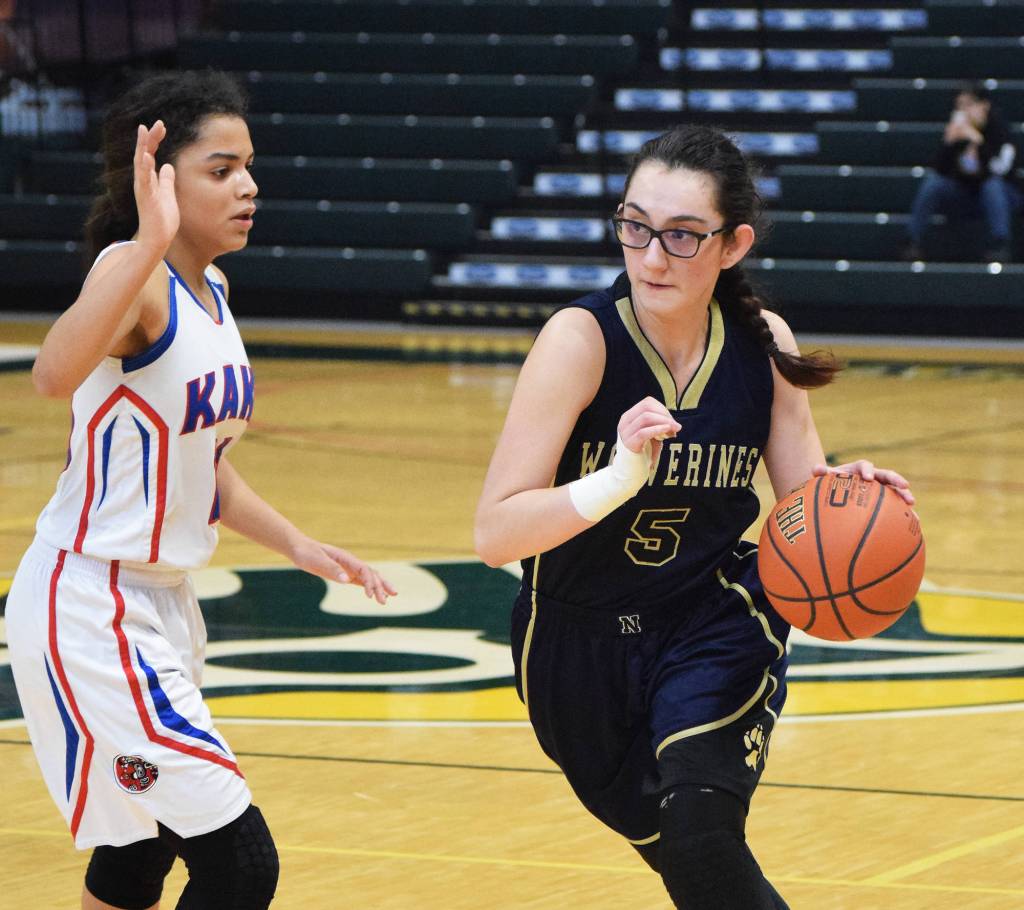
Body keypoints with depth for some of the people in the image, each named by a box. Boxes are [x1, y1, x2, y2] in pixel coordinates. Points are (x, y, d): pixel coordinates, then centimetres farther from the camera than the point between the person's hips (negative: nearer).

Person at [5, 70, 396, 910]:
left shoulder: (210, 290, 9)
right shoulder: (134, 273, -19)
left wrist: (297, 545, 11)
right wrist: (149, 243, -51)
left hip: (159, 604, 10)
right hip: (89, 610, -10)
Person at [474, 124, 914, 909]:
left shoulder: (763, 343, -11)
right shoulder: (582, 339, -21)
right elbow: (495, 534, -26)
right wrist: (616, 480, -42)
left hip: (714, 621, 0)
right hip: (581, 642, 0)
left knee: (700, 830, -25)